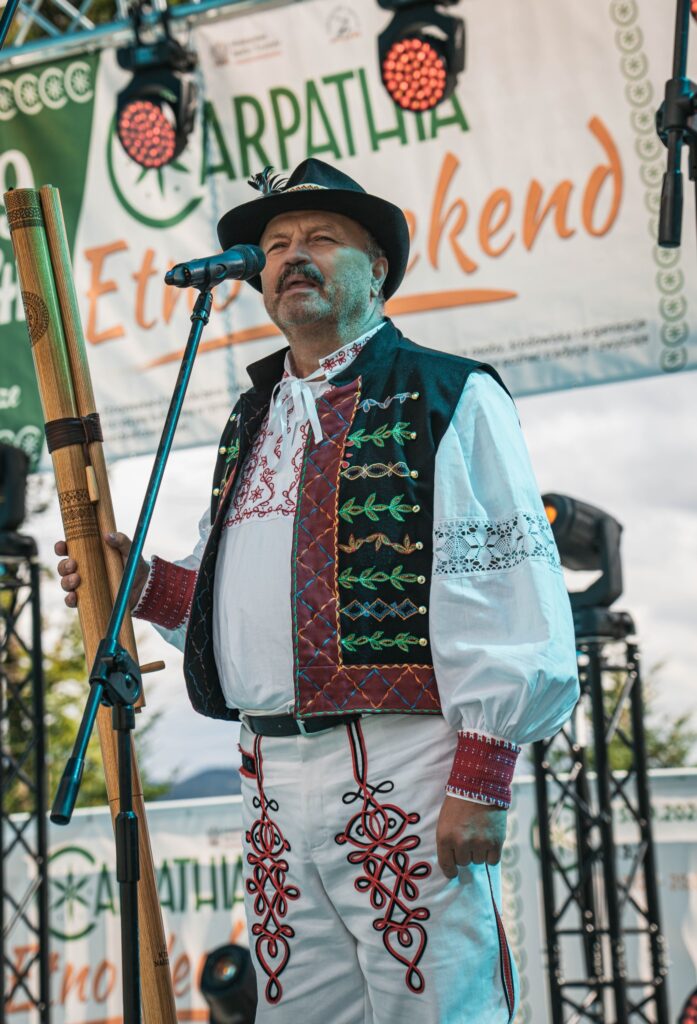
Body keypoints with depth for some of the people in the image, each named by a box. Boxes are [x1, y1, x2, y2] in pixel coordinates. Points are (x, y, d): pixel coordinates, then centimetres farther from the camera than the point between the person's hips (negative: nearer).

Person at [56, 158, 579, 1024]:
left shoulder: (450, 398, 0)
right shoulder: (252, 422, 21)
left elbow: (508, 592, -8)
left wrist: (481, 782, -14)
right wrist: (138, 581, 7)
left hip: (407, 783, -6)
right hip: (274, 782, 6)